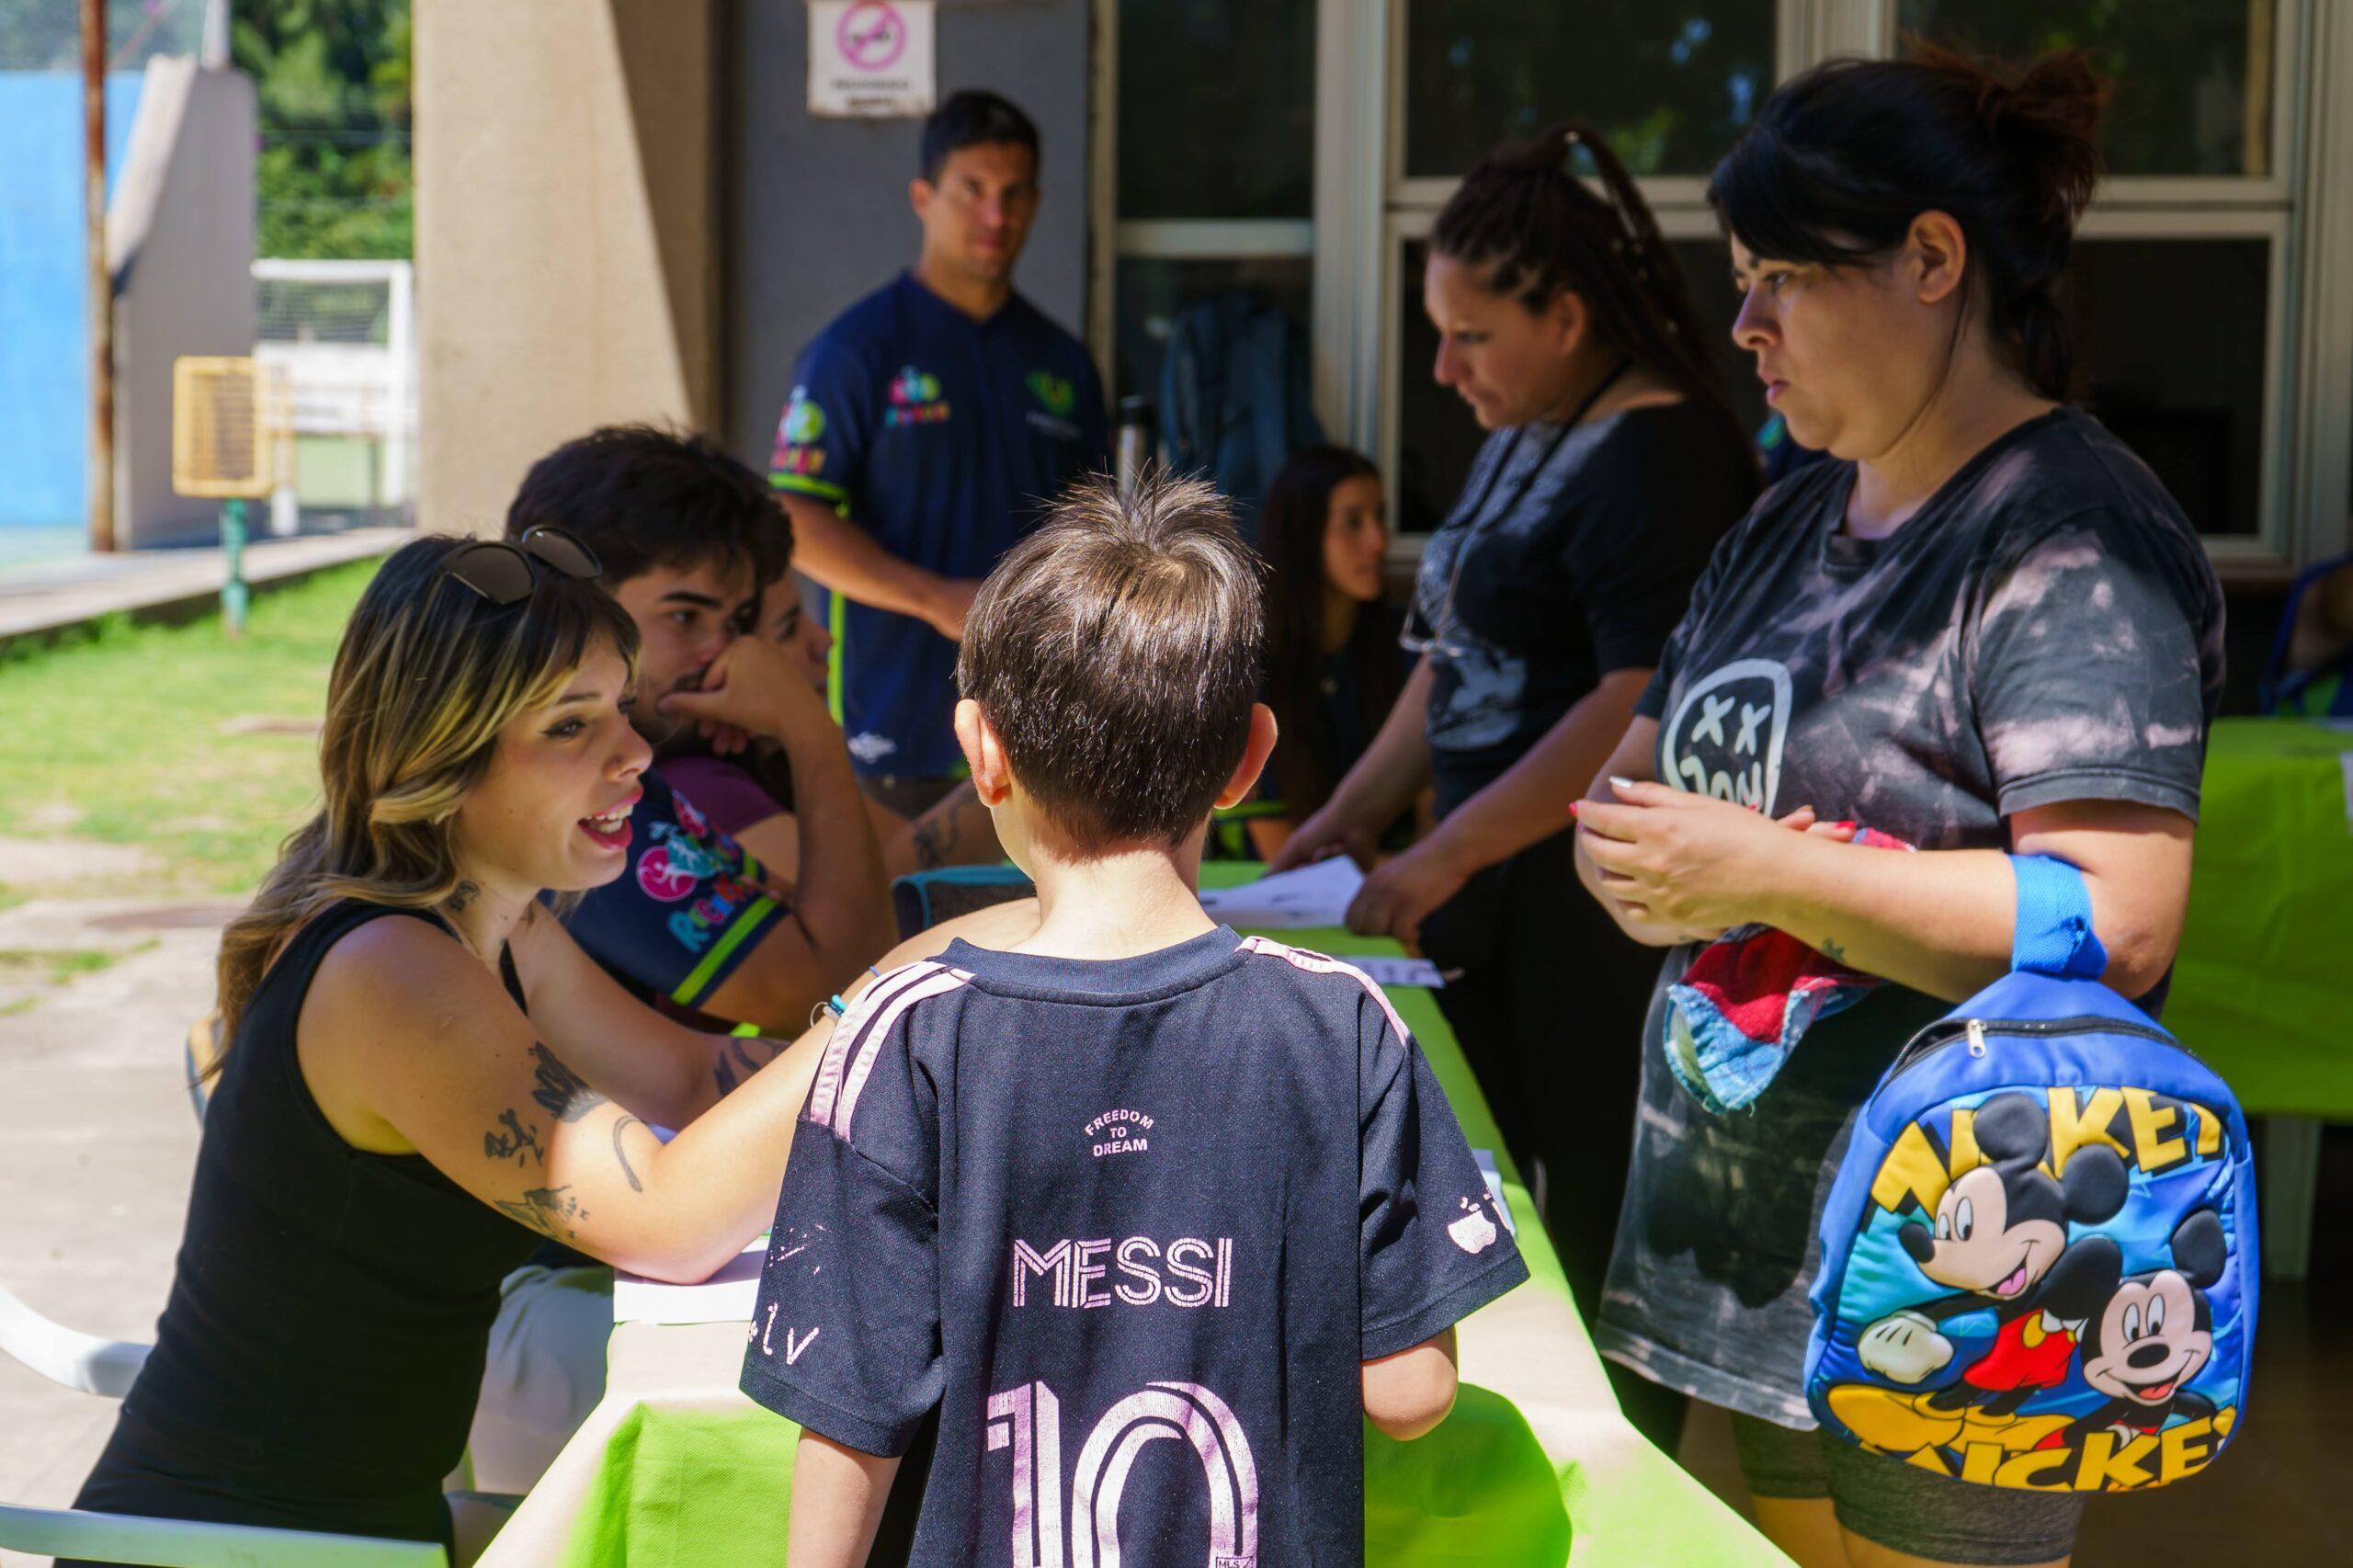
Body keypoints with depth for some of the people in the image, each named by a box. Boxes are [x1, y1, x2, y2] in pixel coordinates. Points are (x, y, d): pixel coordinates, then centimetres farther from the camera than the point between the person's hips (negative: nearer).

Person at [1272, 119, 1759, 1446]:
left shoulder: (1659, 454, -15)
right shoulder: (1520, 441, 15)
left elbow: (1642, 704, -23)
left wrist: (1444, 855, -22)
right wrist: (1351, 815, 12)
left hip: (1601, 898, -10)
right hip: (1492, 893, 10)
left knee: (1599, 1236, -1)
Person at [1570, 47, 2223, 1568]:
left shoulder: (2073, 541, -14)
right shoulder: (1790, 525, 15)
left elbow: (2118, 924, -24)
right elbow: (1647, 762, 24)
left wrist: (1764, 873, -22)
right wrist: (1628, 830, -1)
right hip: (1745, 1240, 8)